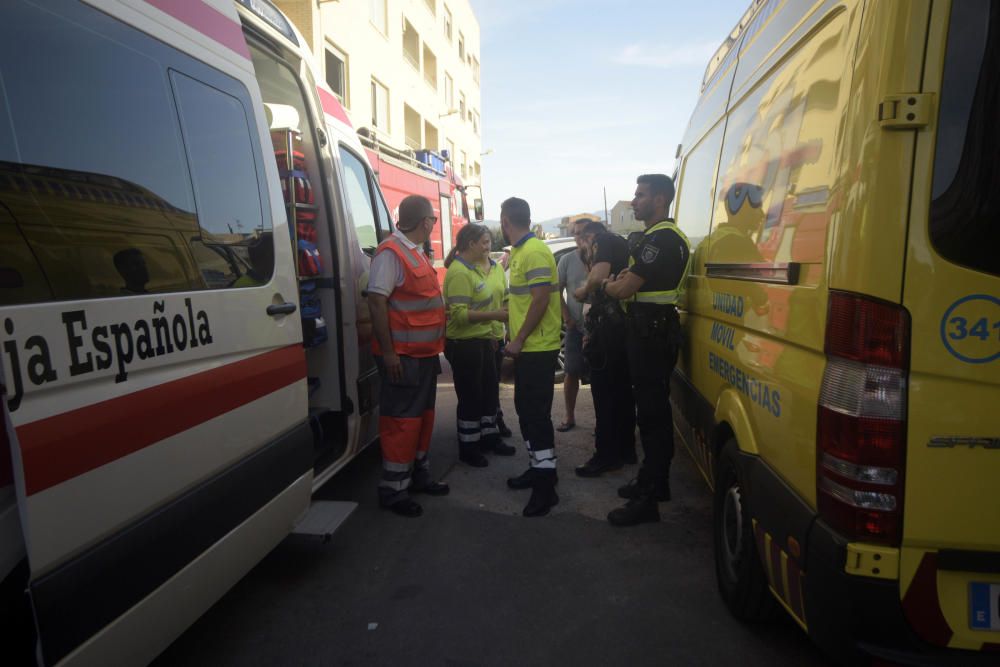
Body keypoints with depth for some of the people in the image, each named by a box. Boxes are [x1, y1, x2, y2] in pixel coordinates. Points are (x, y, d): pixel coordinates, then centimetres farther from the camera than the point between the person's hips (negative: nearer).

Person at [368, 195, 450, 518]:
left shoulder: (416, 253, 14)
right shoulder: (391, 252, -15)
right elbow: (377, 301, -21)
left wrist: (435, 346, 19)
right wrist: (388, 352, -24)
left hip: (424, 353, 10)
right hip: (403, 355, -9)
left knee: (423, 415, 18)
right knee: (402, 421, -2)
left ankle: (418, 474, 32)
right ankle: (393, 489, 9)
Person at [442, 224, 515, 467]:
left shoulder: (491, 266, 8)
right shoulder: (459, 272, -20)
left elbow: (500, 296, 22)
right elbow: (459, 314, -26)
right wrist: (495, 315, -27)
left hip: (484, 339, 9)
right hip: (463, 343, -9)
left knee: (490, 389, 18)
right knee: (471, 395, 1)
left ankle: (489, 437, 35)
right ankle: (468, 448, 16)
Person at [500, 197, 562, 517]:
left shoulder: (535, 252, -16)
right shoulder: (520, 252, 13)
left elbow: (541, 300, -22)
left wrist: (519, 340, -19)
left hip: (538, 349, -10)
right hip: (527, 348, 10)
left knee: (536, 414, -5)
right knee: (526, 409, 17)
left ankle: (545, 485, 3)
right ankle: (537, 467, 31)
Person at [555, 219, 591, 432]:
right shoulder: (567, 260, 2)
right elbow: (557, 291, 5)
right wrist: (567, 317, -3)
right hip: (576, 327, 1)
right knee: (572, 372, 7)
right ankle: (570, 416, 22)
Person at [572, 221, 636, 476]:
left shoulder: (603, 240, -4)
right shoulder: (622, 244, 24)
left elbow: (599, 276, -21)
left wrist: (583, 291, -3)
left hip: (608, 325, -10)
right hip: (625, 324, 10)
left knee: (604, 390, -6)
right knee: (622, 388, 14)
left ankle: (607, 455, -2)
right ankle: (625, 449, 23)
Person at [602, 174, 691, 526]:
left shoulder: (661, 239, -17)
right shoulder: (658, 237, 19)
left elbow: (624, 289, -20)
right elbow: (636, 281, 18)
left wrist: (608, 284, 2)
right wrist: (622, 279, -4)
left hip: (653, 332, -11)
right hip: (650, 329, 11)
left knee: (652, 411, -7)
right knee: (653, 408, 17)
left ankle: (647, 498, -2)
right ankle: (654, 481, 30)